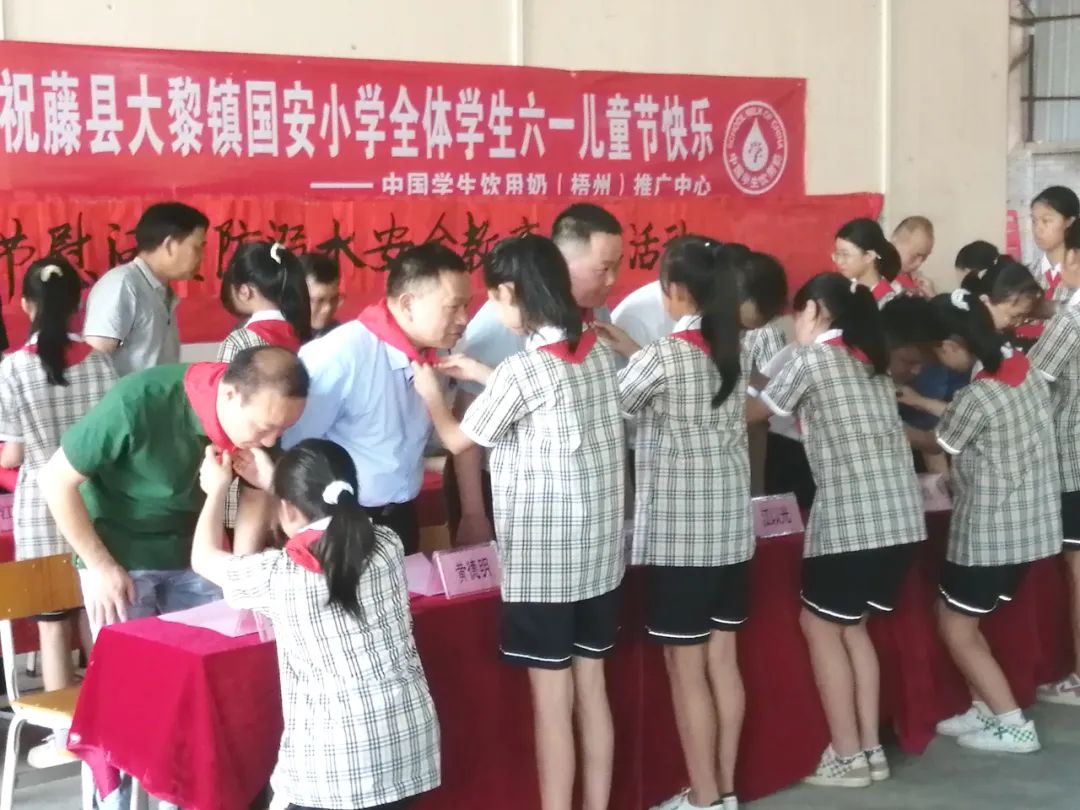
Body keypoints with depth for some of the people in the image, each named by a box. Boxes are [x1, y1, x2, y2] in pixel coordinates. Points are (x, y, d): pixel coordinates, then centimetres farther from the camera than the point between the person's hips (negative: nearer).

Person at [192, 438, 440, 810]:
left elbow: (204, 558, 12)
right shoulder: (387, 545, 0)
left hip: (335, 763, -4)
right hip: (411, 741, 4)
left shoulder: (279, 574, -9)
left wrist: (216, 490, 27)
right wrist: (277, 482, 32)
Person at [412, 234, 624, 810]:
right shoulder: (599, 353, 3)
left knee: (551, 701, 3)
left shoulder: (522, 369, -17)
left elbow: (458, 439, -2)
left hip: (541, 557, -7)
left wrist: (430, 391, 17)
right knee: (591, 691, 15)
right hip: (599, 549, 7)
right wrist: (483, 376, 21)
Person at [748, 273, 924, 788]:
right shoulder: (873, 360, 16)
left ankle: (847, 756, 9)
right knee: (851, 625, 19)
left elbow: (753, 412, 9)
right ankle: (871, 749, 20)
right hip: (901, 515, 7)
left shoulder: (811, 360, -3)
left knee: (821, 626, 8)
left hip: (849, 517, -7)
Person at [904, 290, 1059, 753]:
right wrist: (921, 402, 20)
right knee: (963, 620, 21)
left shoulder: (979, 394, -22)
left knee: (955, 628, 7)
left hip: (992, 531, -8)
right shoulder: (1022, 369, 1)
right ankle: (986, 710, 24)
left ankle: (1014, 726, 7)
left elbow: (937, 444, -3)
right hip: (1026, 524, 8)